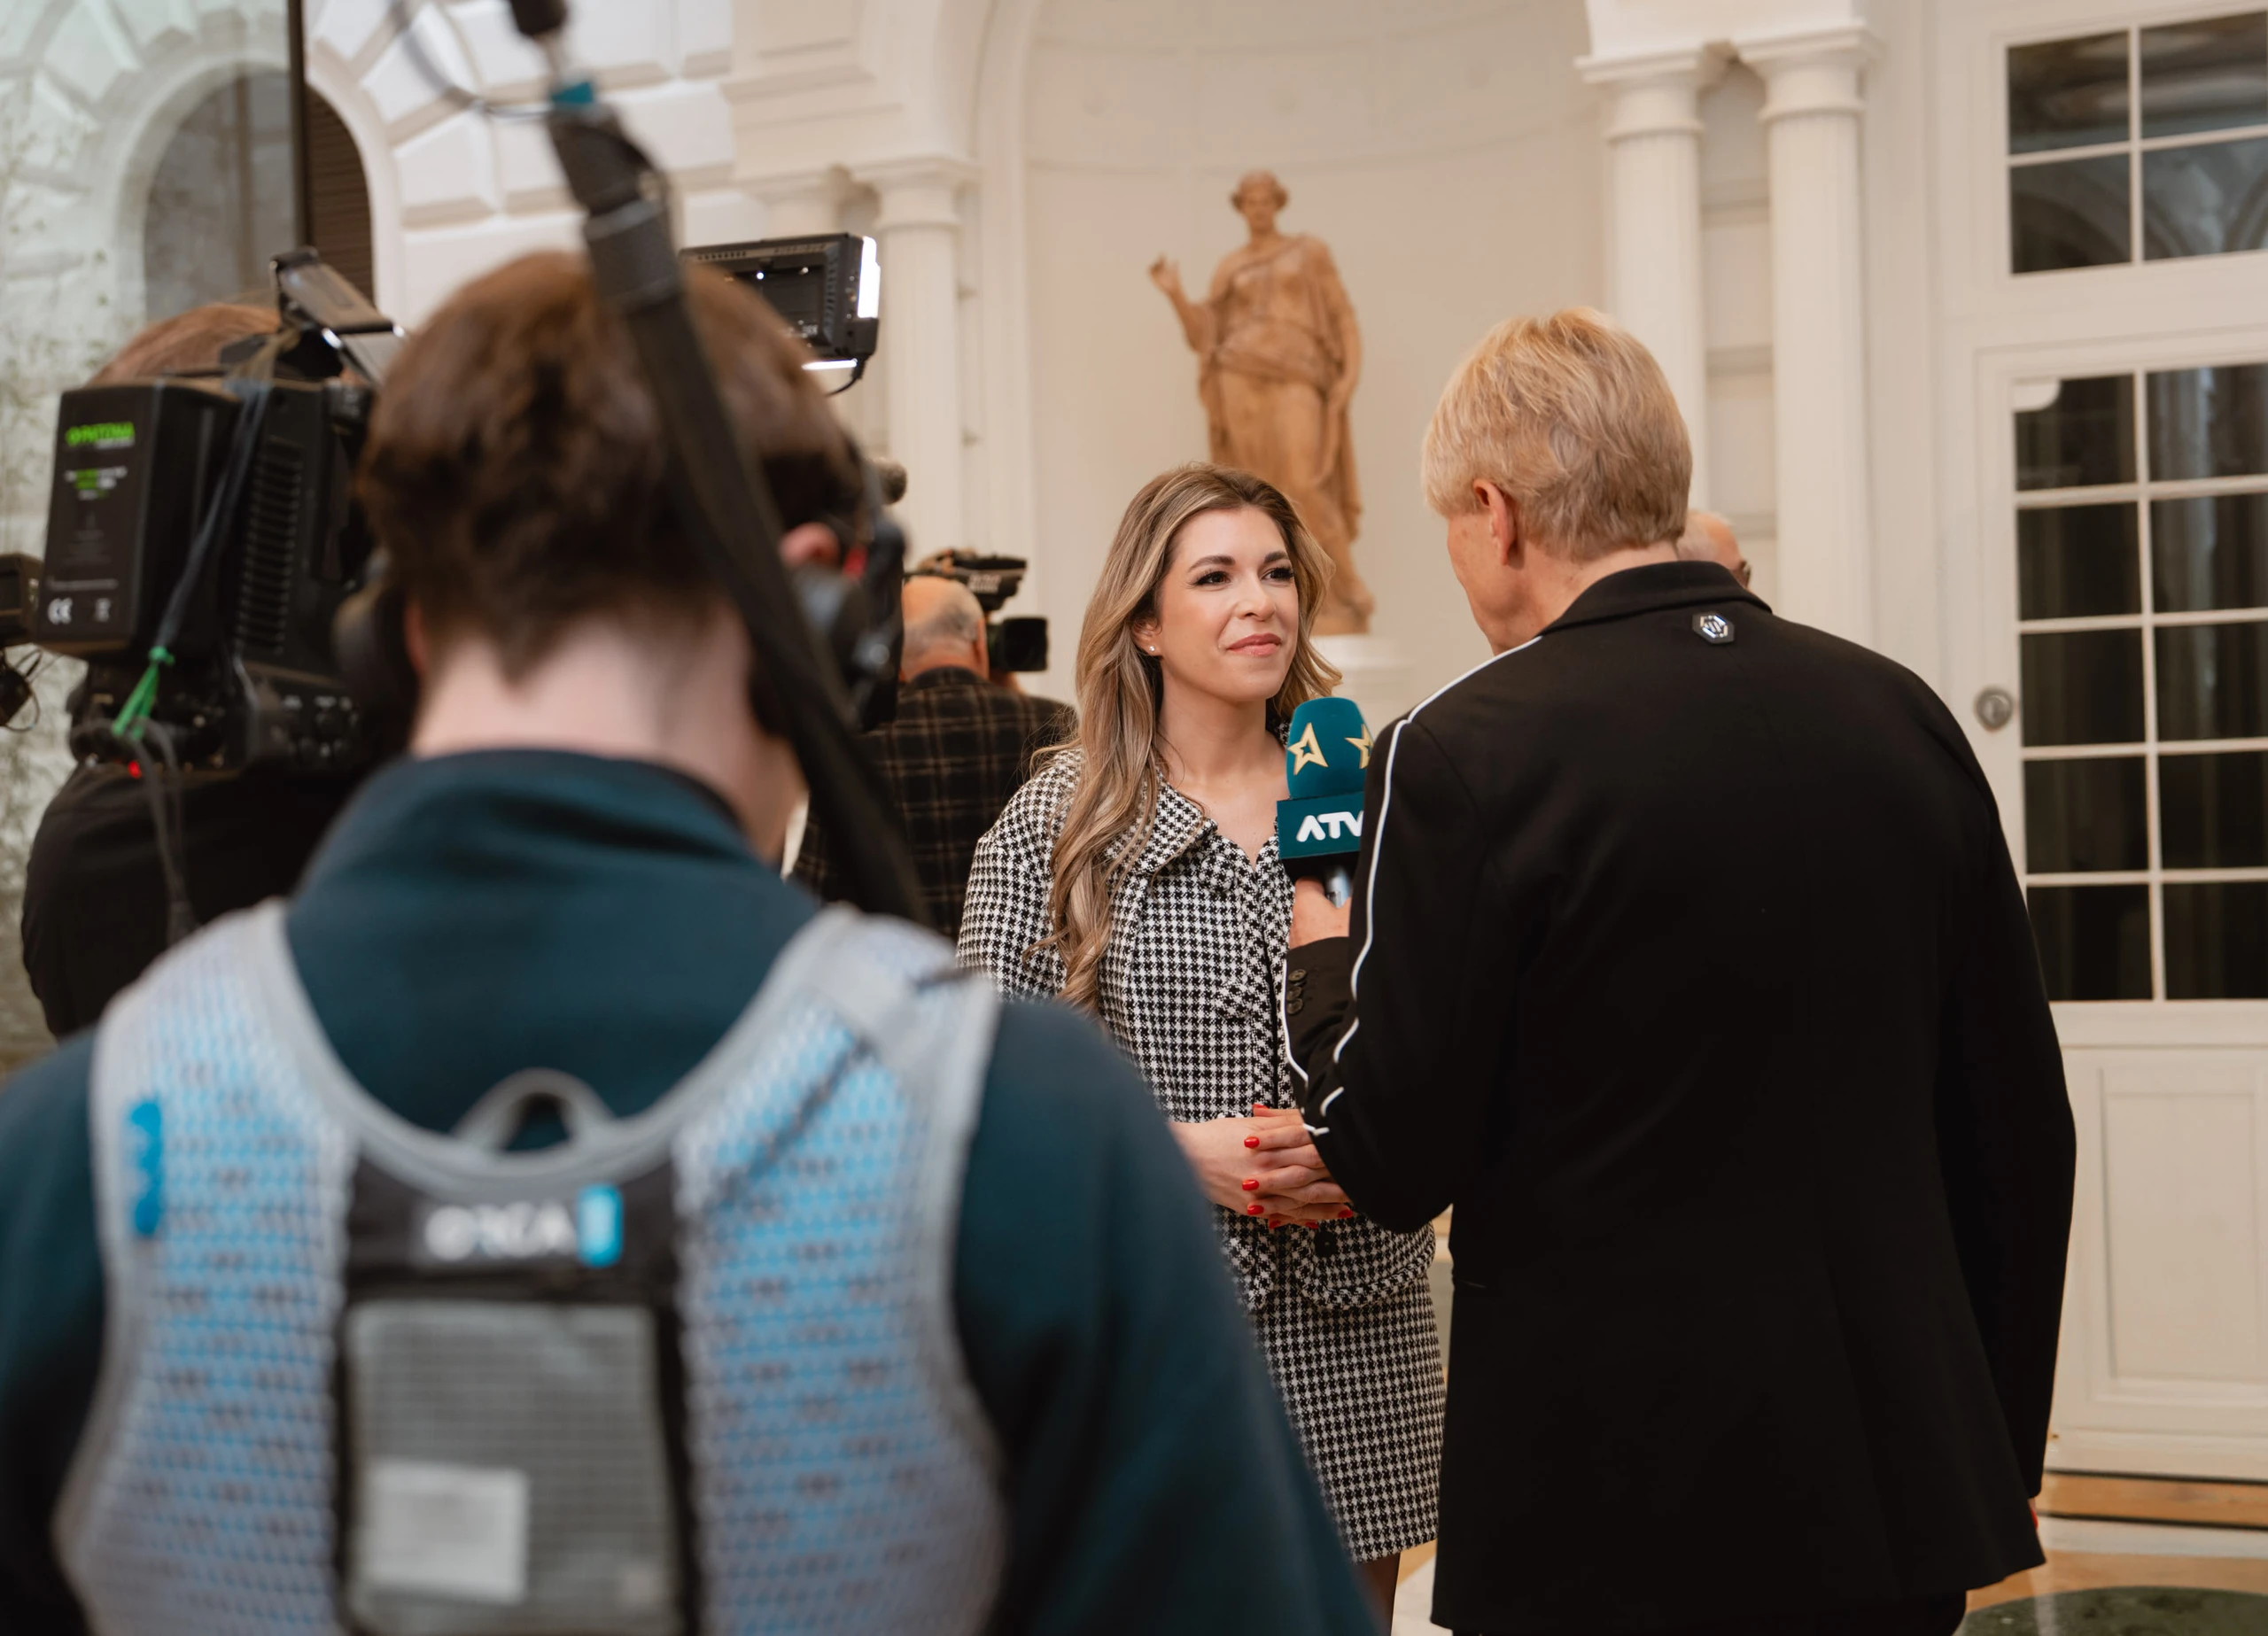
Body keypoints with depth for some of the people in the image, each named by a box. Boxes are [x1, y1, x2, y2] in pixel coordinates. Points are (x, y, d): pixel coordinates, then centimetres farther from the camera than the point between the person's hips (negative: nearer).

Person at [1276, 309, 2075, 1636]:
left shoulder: (1465, 758, -13)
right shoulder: (1905, 717, 2)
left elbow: (1392, 1164, -9)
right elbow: (2020, 1131, 7)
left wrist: (1324, 957, 10)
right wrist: (1998, 1447, 19)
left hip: (1610, 1509, -4)